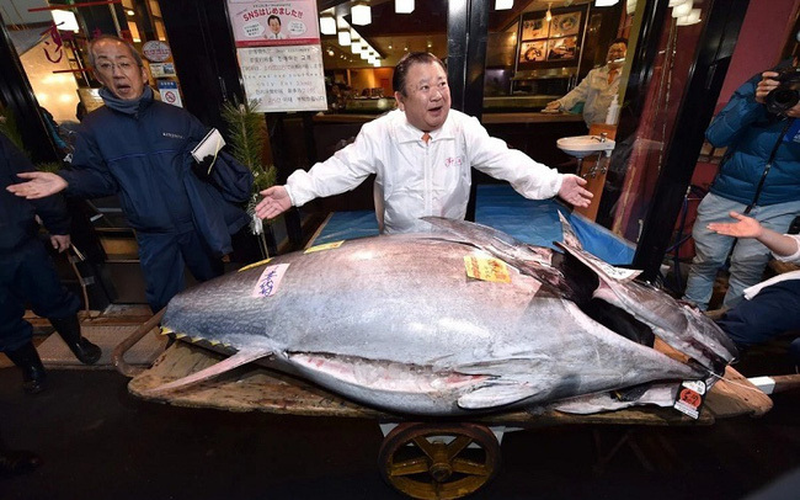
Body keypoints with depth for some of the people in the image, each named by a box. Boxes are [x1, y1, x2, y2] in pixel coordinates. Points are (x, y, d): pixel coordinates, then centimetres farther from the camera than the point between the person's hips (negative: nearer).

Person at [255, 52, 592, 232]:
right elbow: (342, 168, -17)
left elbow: (505, 160, -12)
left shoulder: (465, 128, -11)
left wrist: (554, 182, -21)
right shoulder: (378, 134, -16)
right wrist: (294, 191, -28)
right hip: (398, 244, -1)